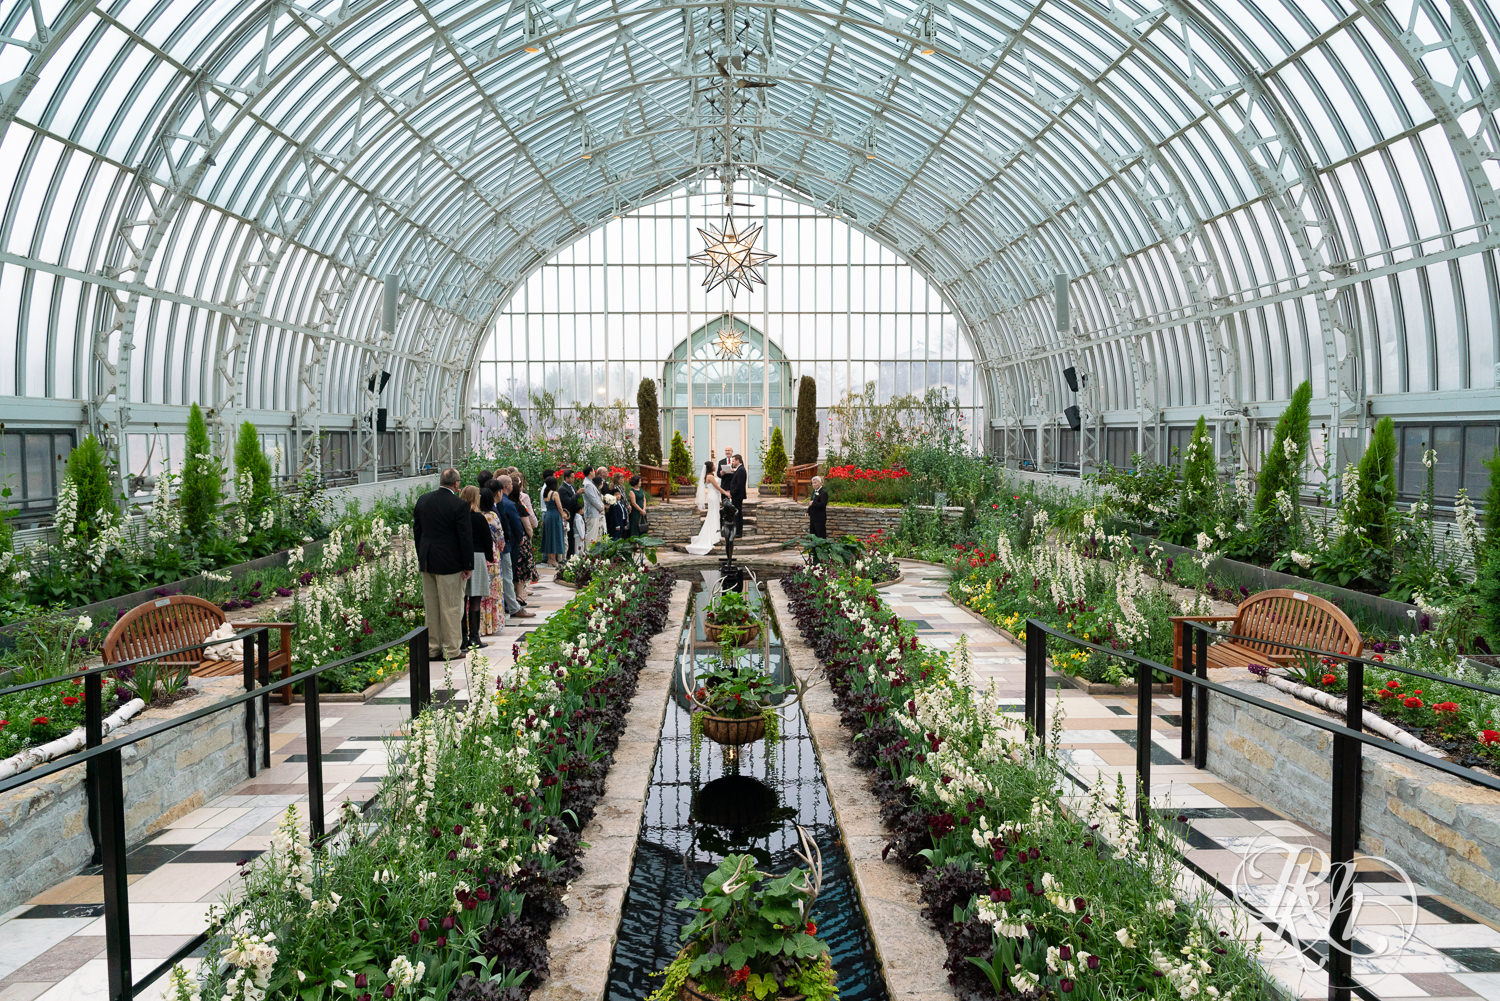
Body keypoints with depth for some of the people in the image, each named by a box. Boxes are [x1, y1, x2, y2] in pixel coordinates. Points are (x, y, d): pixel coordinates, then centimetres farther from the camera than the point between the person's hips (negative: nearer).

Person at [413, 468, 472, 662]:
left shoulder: (423, 500, 4)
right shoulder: (459, 505, -15)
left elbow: (416, 531, 11)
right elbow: (466, 537, -13)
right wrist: (468, 566, -6)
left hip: (426, 562, 6)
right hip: (449, 563, -6)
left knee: (430, 607, 13)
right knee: (451, 608, 2)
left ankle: (433, 648, 21)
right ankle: (450, 650, 7)